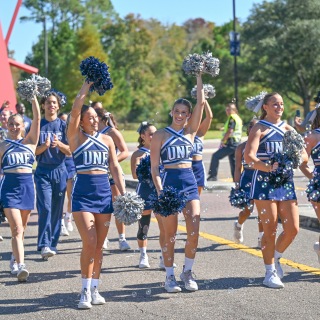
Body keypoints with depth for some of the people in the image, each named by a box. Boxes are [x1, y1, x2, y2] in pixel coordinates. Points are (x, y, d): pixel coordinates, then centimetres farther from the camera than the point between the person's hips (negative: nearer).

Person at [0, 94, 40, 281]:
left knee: (21, 230, 13)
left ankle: (15, 259, 33)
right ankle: (20, 265, -20)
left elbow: (37, 119, -2)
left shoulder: (30, 142, 7)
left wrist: (33, 97, -7)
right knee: (16, 229, -13)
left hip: (27, 186, 2)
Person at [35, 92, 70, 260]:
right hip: (43, 172, -1)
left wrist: (59, 144, -18)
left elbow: (70, 151, 1)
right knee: (45, 208, -13)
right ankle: (44, 245, -16)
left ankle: (52, 244, 15)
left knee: (57, 210, 4)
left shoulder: (64, 125, 4)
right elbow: (33, 151, 2)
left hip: (60, 171, 1)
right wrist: (45, 146, -16)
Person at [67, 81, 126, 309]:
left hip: (104, 192, 4)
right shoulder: (76, 137, 0)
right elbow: (76, 109, -12)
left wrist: (123, 193, 2)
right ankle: (85, 291, -1)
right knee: (89, 243, -12)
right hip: (83, 193, -4)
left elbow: (115, 168, 10)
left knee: (99, 245, 7)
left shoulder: (106, 140, 11)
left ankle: (95, 289, 16)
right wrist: (88, 84, -11)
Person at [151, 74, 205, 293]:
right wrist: (160, 191, -14)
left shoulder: (190, 132, 10)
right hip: (169, 182, -3)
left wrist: (199, 76, 1)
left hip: (190, 182, 3)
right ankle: (170, 276, 13)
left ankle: (188, 272, 11)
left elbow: (201, 103, 2)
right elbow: (154, 167, -1)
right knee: (170, 235, 0)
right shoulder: (161, 135, 2)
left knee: (194, 232, -7)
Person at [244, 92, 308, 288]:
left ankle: (275, 258, 27)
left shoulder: (288, 129, 14)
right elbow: (249, 157, -15)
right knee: (270, 230, -2)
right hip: (265, 183, -5)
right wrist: (269, 167, -28)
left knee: (293, 229, 1)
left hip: (286, 183, 5)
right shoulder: (259, 129, -2)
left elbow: (304, 156, 8)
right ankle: (270, 273, 9)